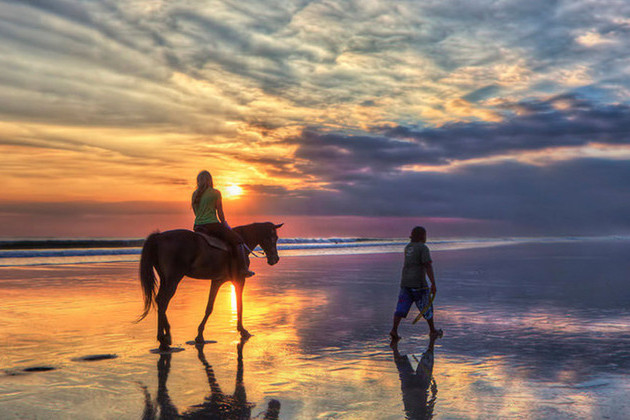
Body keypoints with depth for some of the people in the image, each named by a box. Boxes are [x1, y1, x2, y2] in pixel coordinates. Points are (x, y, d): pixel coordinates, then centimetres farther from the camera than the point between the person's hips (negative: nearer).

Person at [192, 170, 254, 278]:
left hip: (198, 227, 6)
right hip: (212, 225, -5)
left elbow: (196, 213, 15)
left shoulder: (195, 194, 10)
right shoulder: (215, 193, -4)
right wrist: (224, 224, 16)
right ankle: (243, 269, -4)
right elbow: (220, 213, -2)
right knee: (238, 241, 5)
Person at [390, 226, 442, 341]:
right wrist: (433, 284, -20)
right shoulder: (423, 248, -10)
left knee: (402, 307, 0)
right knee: (427, 307, 11)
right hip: (418, 283, -6)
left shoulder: (408, 247, 13)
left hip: (405, 281, 6)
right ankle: (433, 331, 24)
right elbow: (428, 266, -18)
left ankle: (394, 330, -14)